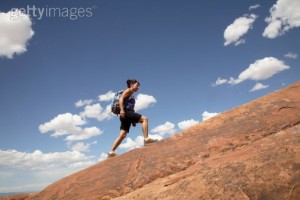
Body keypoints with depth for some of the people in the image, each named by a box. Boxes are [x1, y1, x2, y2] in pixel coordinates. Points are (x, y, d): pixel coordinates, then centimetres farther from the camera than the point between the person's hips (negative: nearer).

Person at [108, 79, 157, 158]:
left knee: (123, 135, 3)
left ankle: (111, 152, 3)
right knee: (144, 119, -18)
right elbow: (121, 98, -12)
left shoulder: (131, 96, 30)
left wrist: (133, 120, 21)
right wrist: (121, 109, -26)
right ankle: (146, 139, -25)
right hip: (126, 112, -9)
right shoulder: (128, 90, 5)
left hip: (128, 113, 9)